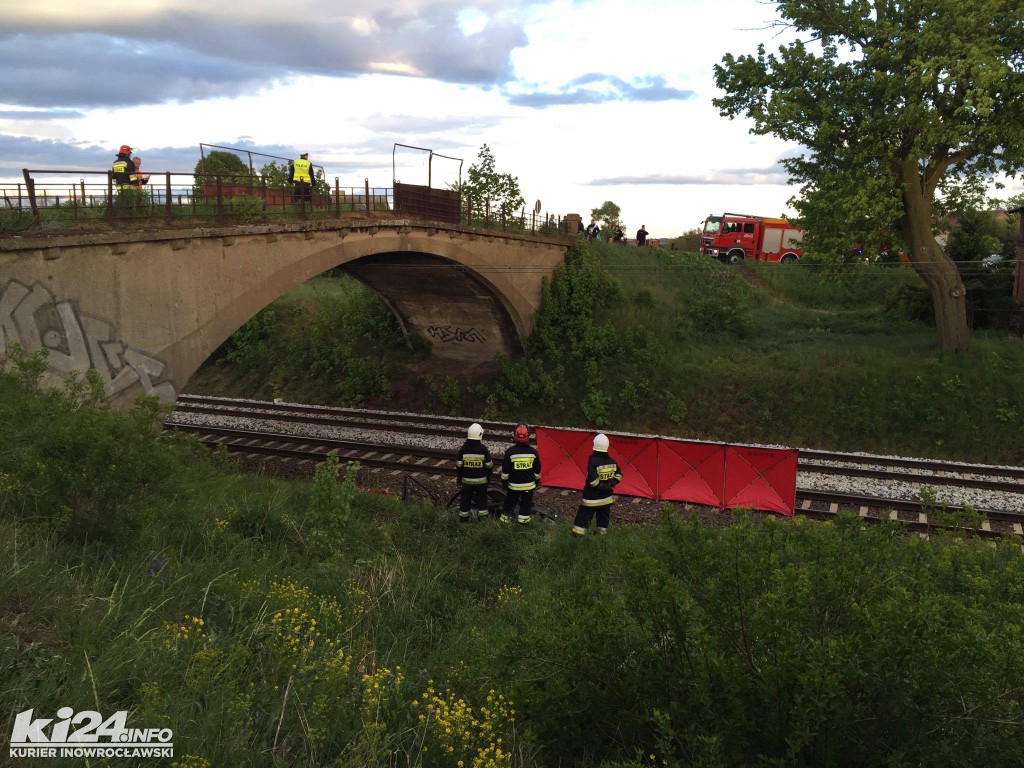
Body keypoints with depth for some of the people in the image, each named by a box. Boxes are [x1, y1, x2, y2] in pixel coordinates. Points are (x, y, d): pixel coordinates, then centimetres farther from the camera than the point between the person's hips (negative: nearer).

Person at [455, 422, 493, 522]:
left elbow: (459, 466, -3)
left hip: (466, 480, 1)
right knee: (482, 499, 11)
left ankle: (463, 520, 16)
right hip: (481, 480, -1)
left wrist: (459, 478, 9)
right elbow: (489, 465, -5)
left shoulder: (463, 449, -8)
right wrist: (489, 476, 11)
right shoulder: (483, 449, -11)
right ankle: (482, 520, 14)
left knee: (465, 500, 11)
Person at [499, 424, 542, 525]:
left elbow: (505, 470, -8)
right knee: (526, 504, 14)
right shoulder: (533, 452, -7)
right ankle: (523, 521, 18)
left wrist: (504, 482, 5)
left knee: (509, 502, 14)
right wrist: (536, 482, 16)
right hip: (529, 485, 1)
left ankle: (505, 518, 22)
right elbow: (537, 470, 2)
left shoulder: (510, 451, -15)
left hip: (514, 485, -1)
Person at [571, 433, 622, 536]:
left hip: (591, 498, -6)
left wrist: (600, 486, -10)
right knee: (603, 518, 17)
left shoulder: (593, 461, -20)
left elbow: (592, 480, -26)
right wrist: (611, 484, 4)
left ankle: (577, 535, 3)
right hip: (606, 498, 6)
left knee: (583, 517, 2)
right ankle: (602, 535, 24)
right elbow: (619, 474, 12)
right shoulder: (612, 461, 1)